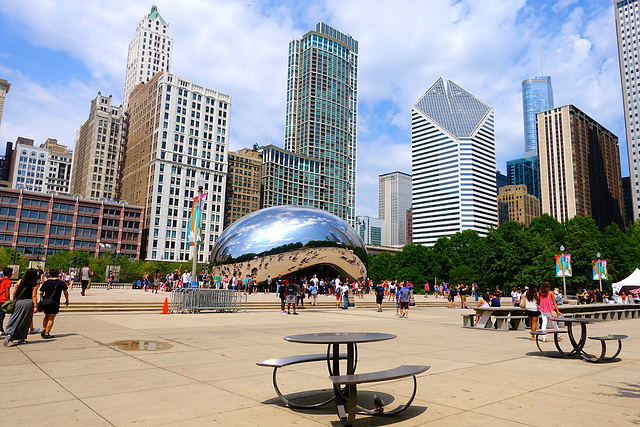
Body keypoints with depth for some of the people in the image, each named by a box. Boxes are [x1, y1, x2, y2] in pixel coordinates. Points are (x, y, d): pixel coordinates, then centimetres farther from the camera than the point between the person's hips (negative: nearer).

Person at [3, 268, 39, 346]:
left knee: (14, 320, 6)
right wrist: (35, 306, -7)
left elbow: (14, 293, 10)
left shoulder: (20, 281, 7)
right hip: (28, 303, -2)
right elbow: (34, 296, -7)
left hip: (18, 302, 2)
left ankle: (9, 333, -17)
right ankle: (21, 339, 13)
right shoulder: (34, 285, -2)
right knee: (25, 322, 8)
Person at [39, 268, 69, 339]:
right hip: (54, 303, -4)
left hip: (46, 302, 4)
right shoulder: (61, 283, -3)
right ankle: (46, 334, -2)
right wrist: (67, 300, 15)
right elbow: (66, 292, 2)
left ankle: (43, 330, 10)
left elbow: (41, 293, 8)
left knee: (46, 316, 23)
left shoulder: (46, 282, 7)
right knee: (51, 318, 0)